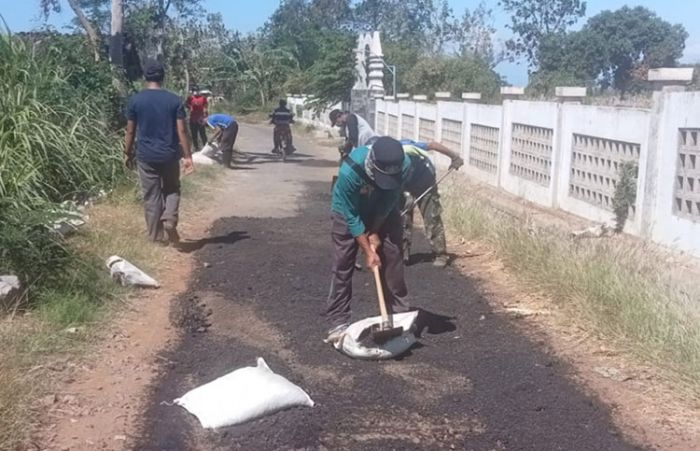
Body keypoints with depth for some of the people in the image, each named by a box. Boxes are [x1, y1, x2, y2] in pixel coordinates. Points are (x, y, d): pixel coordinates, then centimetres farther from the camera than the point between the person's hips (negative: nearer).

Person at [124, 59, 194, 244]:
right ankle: (170, 220, -4)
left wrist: (128, 153, 12)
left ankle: (156, 238, 11)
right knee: (172, 190, 20)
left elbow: (131, 131, -1)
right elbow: (181, 130, -6)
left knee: (151, 196, 7)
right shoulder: (174, 100, -4)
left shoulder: (135, 100, -4)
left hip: (146, 156, 0)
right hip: (169, 155, 0)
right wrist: (187, 156, -2)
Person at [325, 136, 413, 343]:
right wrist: (367, 250, -27)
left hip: (384, 212, 3)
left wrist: (375, 232, -14)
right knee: (343, 265, -6)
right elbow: (351, 216, -30)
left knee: (393, 258, -2)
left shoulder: (405, 165, -32)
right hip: (348, 211, -3)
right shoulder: (350, 171, -41)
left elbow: (390, 200, -16)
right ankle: (338, 322, 0)